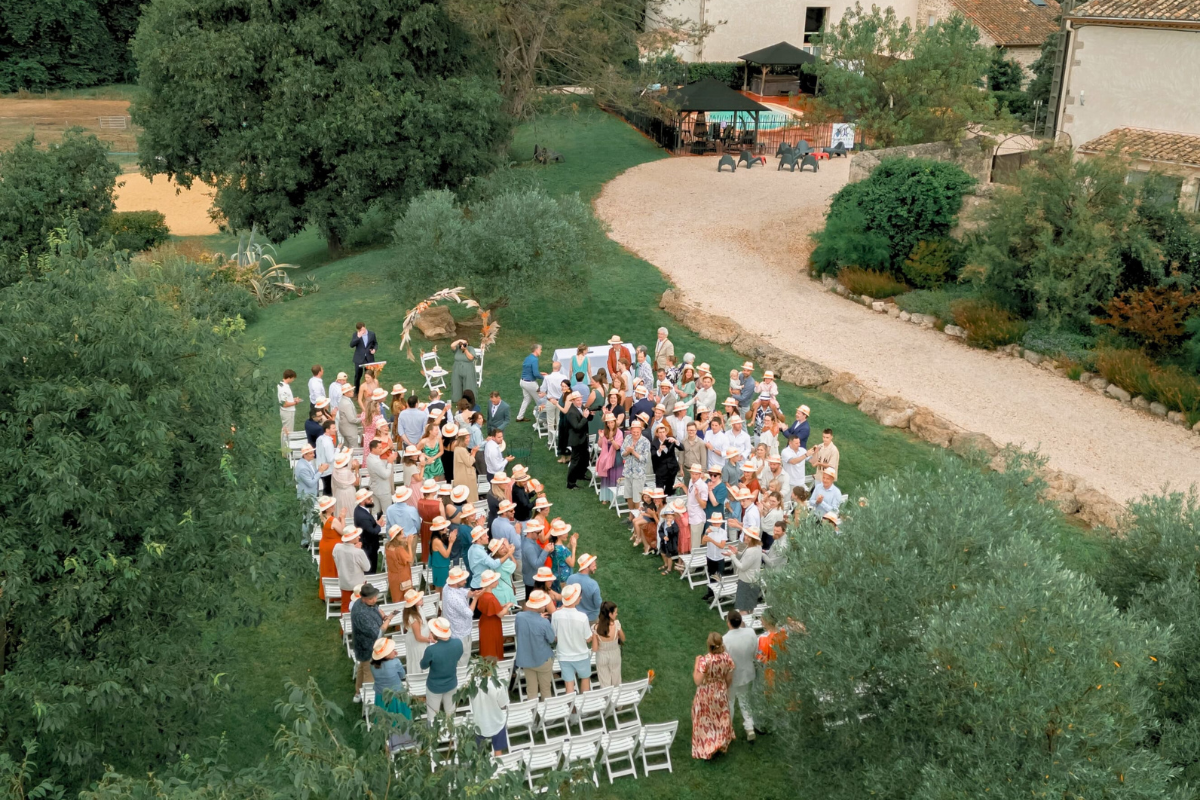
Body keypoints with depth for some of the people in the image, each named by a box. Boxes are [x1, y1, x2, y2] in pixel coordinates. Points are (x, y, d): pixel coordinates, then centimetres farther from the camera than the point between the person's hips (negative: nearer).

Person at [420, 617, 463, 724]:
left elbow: (423, 666, -16)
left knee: (432, 713, 22)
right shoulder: (458, 643, -23)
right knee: (450, 709, 29)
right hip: (451, 683, 4)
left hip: (435, 686, -4)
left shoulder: (431, 650, -37)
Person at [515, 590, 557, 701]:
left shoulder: (519, 617, -17)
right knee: (546, 688, 19)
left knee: (531, 690, 17)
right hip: (543, 659, -3)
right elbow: (552, 639, -12)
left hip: (525, 659, 3)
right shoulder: (544, 623, -29)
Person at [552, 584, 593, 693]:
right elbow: (588, 639, -13)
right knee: (585, 677, 26)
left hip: (564, 656, 1)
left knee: (569, 685, 13)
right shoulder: (582, 617, -25)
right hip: (581, 655, -1)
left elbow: (554, 637, -5)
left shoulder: (556, 615, -18)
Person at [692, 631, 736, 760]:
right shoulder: (727, 658, -17)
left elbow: (698, 681, -27)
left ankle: (706, 749, 25)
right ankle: (720, 743, 43)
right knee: (720, 719, 27)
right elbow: (729, 679, -4)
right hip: (721, 693, 4)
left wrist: (696, 663, -17)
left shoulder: (704, 660, -31)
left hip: (706, 695, -4)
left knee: (705, 721, 17)